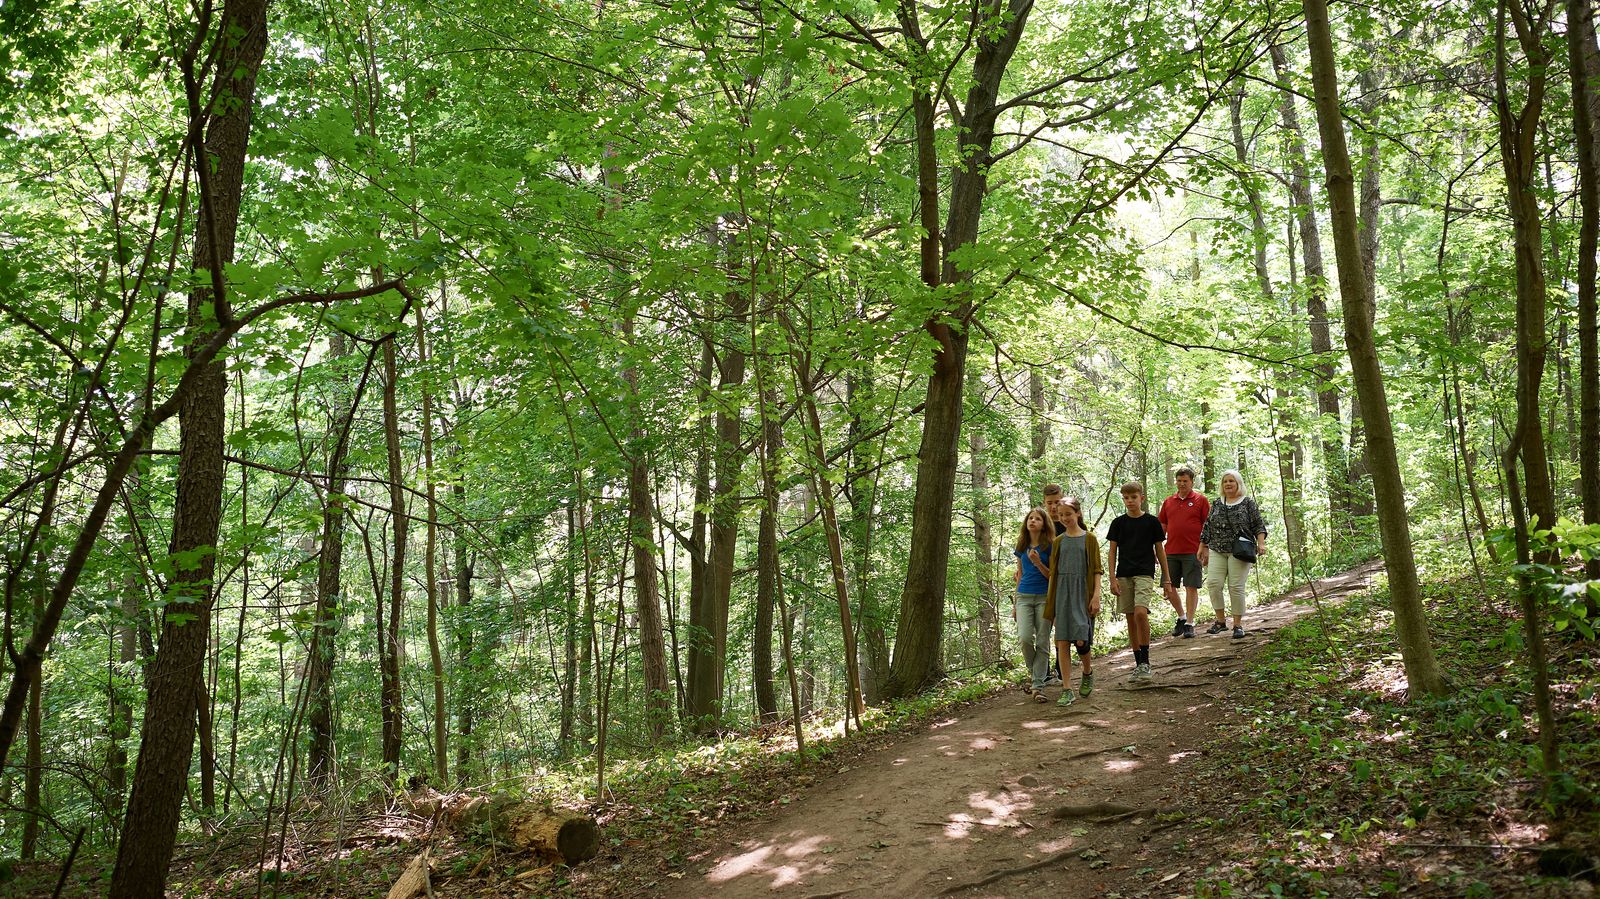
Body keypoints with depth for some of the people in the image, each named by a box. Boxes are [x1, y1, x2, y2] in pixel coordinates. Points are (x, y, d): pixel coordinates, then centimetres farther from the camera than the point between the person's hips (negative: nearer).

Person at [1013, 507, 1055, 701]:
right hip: (1024, 596, 3)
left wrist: (1038, 562, -19)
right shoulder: (1021, 547, 11)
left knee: (1042, 642, -3)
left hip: (1044, 597, -2)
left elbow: (1052, 576, -2)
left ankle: (1038, 685, 2)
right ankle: (1033, 671, 12)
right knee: (1024, 637, -14)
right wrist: (1015, 603, 17)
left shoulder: (1049, 546, -1)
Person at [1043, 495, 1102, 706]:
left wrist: (1096, 596, -9)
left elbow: (1096, 570, 0)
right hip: (1062, 593, 3)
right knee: (1062, 641, -3)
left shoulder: (1089, 539, 3)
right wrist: (1049, 600, 7)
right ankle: (1067, 690, -1)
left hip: (1082, 593, -3)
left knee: (1081, 639, -10)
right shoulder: (1059, 541, 11)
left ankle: (1088, 672, 21)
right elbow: (1053, 572, 12)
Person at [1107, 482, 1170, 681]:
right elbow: (1112, 552, 7)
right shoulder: (1118, 522, 6)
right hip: (1124, 575, 3)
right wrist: (1112, 578, -2)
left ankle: (1145, 660, -11)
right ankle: (1138, 662, 15)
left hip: (1145, 573, -3)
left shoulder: (1151, 522, 2)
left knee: (1141, 612, -21)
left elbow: (1160, 550, 7)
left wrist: (1166, 578, 6)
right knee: (1130, 618, 5)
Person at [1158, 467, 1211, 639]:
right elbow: (1161, 526, 17)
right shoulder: (1168, 502, 13)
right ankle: (1182, 616, 25)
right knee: (1168, 587, 5)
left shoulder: (1201, 500, 1)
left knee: (1191, 587, -3)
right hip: (1171, 552, 4)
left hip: (1192, 552, -4)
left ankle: (1189, 624, 5)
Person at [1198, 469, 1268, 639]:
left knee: (1236, 587, -7)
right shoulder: (1217, 504, 15)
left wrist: (1261, 543, -10)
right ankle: (1220, 621, 2)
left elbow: (1258, 526, 3)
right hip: (1217, 551, 4)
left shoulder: (1248, 502, 4)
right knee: (1213, 583, -9)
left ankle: (1238, 624, 4)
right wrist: (1203, 548, 16)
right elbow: (1208, 528, 18)